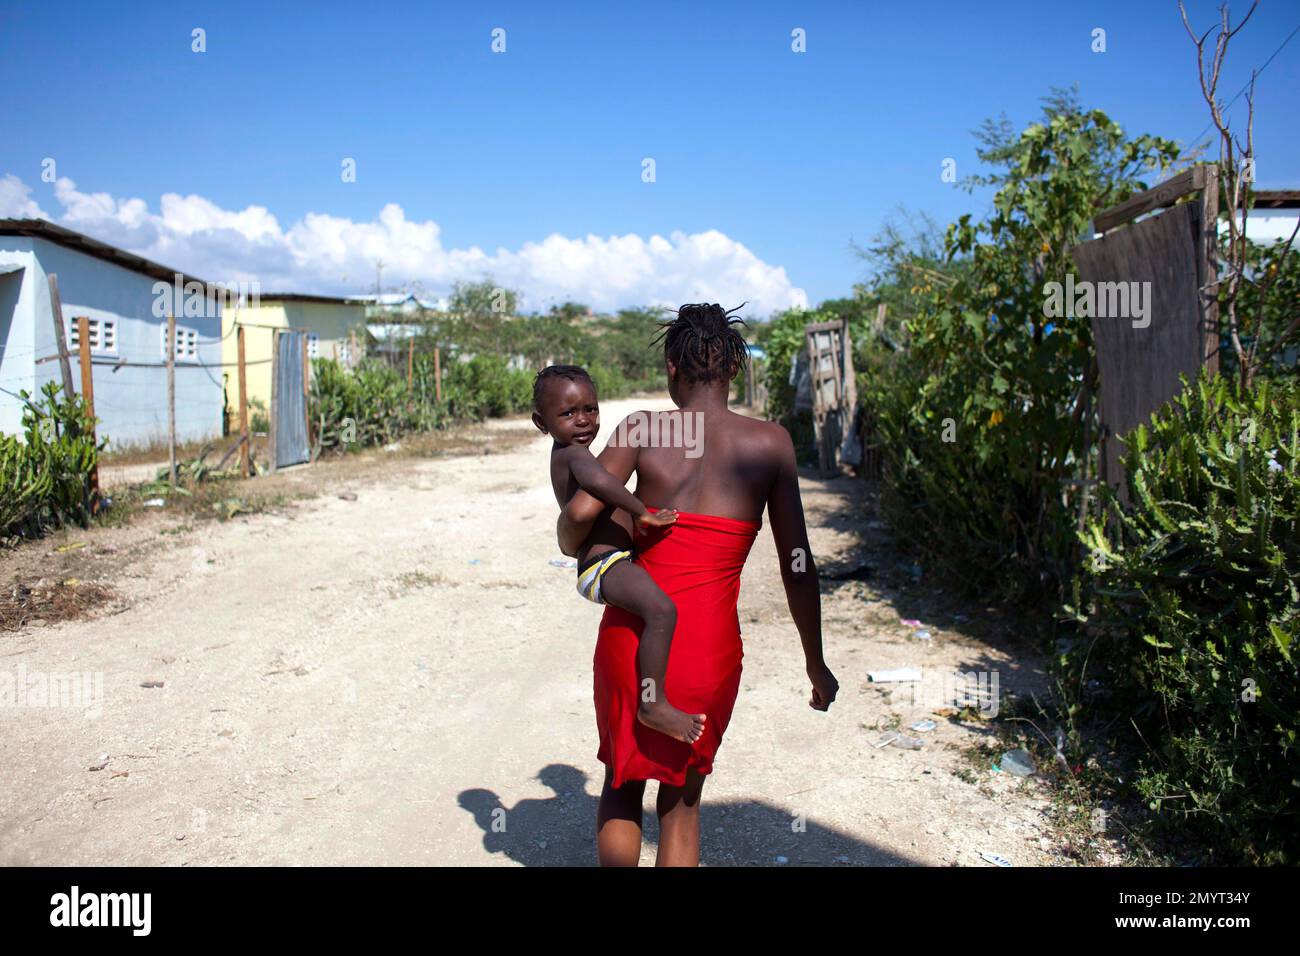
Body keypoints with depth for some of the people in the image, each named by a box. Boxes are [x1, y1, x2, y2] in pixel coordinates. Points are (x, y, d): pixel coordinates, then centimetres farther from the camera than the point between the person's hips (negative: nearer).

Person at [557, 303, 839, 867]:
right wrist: (815, 661, 10)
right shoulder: (770, 443, -3)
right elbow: (797, 564, -1)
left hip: (630, 635, 0)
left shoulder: (640, 429, -4)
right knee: (681, 802, 21)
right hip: (709, 646, 0)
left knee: (622, 780, 26)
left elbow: (582, 511, -17)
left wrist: (572, 545, 8)